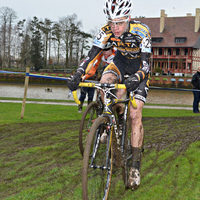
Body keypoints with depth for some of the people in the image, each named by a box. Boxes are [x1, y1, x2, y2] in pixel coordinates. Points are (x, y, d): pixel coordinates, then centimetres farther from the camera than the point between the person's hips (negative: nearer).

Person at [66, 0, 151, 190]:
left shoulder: (141, 31, -33)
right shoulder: (106, 31, -23)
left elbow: (146, 64, -36)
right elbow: (92, 55, -23)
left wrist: (136, 78, -57)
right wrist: (77, 75, -39)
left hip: (140, 68, -3)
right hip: (121, 61, 4)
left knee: (135, 114, -14)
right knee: (104, 83, -31)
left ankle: (135, 165, -8)